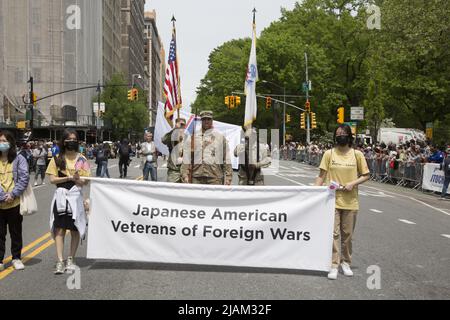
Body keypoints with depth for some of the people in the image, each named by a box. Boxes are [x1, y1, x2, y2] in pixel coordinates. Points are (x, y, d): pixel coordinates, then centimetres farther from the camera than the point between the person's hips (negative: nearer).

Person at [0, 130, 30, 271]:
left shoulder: (19, 159, 0)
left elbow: (24, 178, -6)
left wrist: (13, 194, -14)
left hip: (15, 203, -1)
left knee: (16, 232, 11)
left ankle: (16, 258, 24)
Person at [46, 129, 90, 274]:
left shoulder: (81, 159, 2)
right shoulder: (57, 159, 4)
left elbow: (85, 182, 0)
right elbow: (52, 179, -2)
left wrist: (77, 179, -21)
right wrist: (69, 177, -14)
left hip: (76, 197, 0)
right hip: (61, 196, 0)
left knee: (75, 230, 5)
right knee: (59, 229, -2)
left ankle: (70, 259, 18)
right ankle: (60, 261, 2)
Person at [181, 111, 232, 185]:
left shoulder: (221, 137, 11)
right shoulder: (192, 137, 12)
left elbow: (227, 160, 9)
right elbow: (186, 161, 10)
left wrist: (227, 180, 1)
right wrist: (185, 177, -1)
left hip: (214, 178, -1)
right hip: (196, 178, 1)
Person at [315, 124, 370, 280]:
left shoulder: (357, 154, 1)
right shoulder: (329, 154, 0)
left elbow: (366, 175, 6)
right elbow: (321, 176, 1)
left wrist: (353, 183, -10)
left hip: (350, 201, 1)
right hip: (332, 200, -1)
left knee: (347, 234, 11)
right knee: (334, 233, -2)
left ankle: (346, 263, 28)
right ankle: (334, 265, 6)